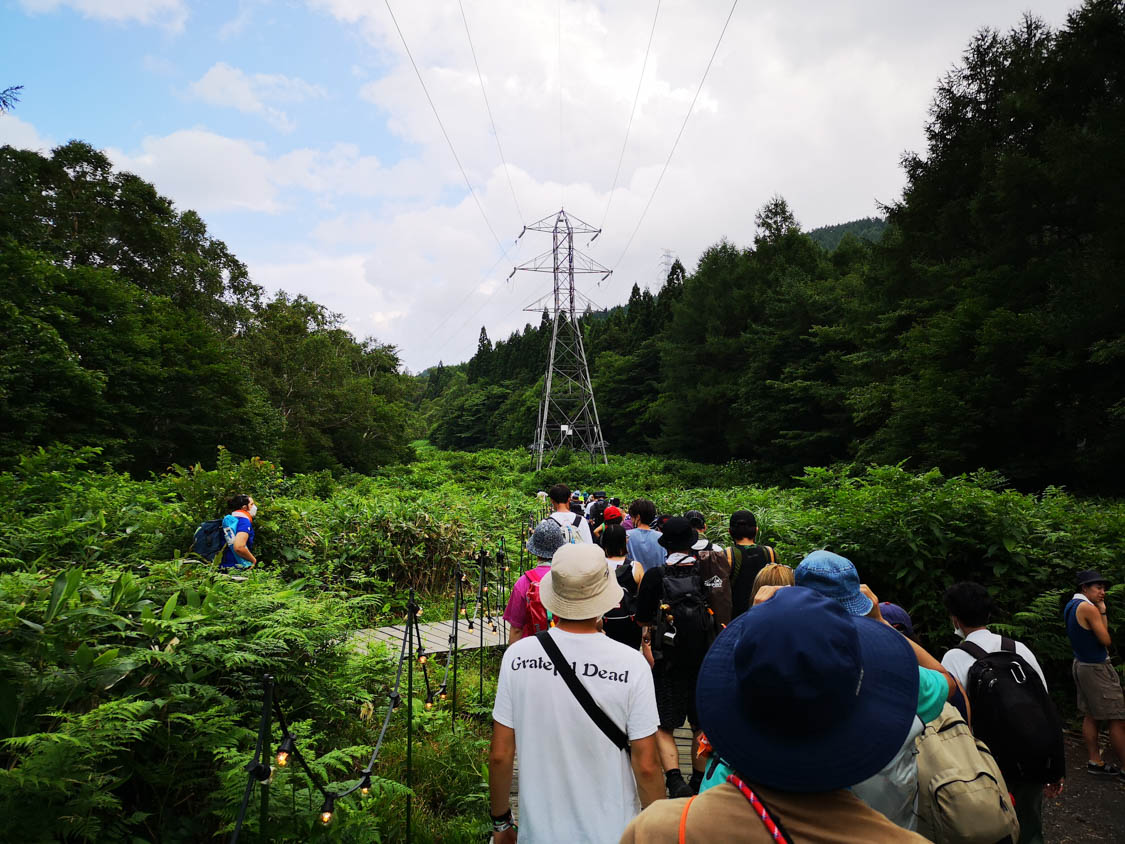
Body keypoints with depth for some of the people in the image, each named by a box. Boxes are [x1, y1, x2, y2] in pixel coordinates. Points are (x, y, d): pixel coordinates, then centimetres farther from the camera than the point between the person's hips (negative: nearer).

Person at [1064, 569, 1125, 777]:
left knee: (1090, 716, 13)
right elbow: (1106, 640, -15)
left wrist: (1100, 613, 7)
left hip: (1081, 665, 9)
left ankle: (1095, 762, 19)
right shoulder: (1088, 608, -20)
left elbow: (1087, 634, 12)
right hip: (1096, 668, -9)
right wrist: (1102, 613, -6)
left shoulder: (1070, 606, 10)